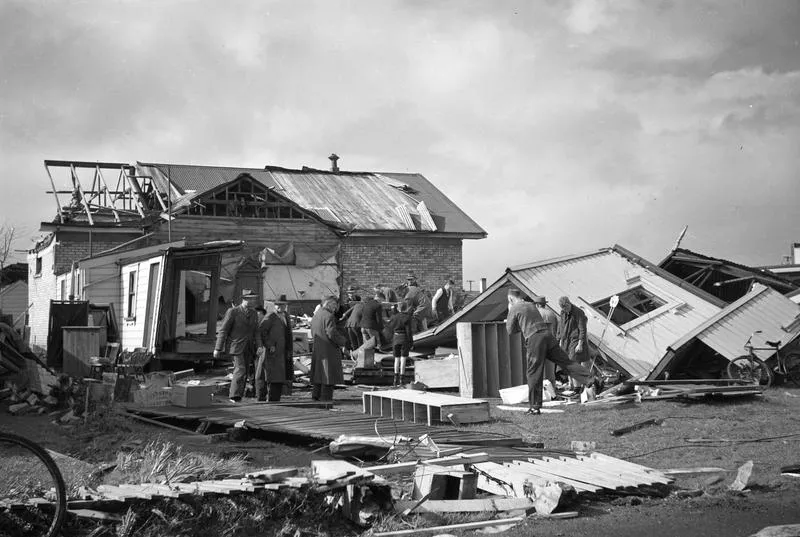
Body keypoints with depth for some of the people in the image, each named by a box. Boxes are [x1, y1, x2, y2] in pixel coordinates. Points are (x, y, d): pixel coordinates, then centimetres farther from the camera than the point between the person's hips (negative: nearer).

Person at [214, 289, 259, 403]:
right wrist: (218, 348, -11)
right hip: (235, 346, -6)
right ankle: (234, 396, -11)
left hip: (247, 348, 6)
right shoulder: (232, 312, -10)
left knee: (243, 373, 6)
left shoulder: (254, 314, 8)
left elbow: (255, 332, 15)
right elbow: (223, 330, -9)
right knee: (240, 370, -17)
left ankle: (234, 395, 16)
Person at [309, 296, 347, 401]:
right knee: (328, 374, -3)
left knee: (318, 372, 14)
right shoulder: (329, 316, -15)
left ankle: (316, 395, 16)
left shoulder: (316, 315, 13)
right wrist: (342, 342, -5)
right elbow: (332, 333, -21)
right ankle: (326, 397, -3)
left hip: (317, 349, 9)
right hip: (329, 349, -9)